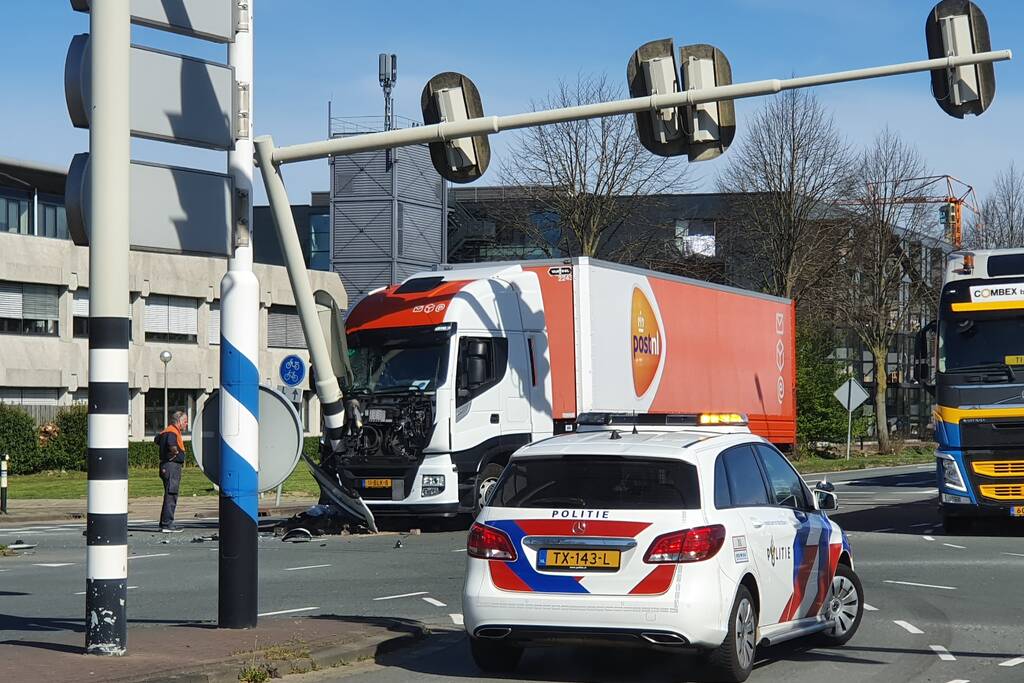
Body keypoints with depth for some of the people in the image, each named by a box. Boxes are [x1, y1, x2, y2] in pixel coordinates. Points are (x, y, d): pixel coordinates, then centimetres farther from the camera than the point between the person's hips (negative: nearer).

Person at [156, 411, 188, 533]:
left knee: (169, 496, 15)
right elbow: (171, 445, -36)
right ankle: (167, 524, -9)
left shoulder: (166, 432, 17)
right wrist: (176, 453, -17)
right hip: (172, 466, -10)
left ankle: (164, 523, 20)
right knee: (171, 496, -9)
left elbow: (157, 439, 36)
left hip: (166, 466, 10)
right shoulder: (173, 432, -15)